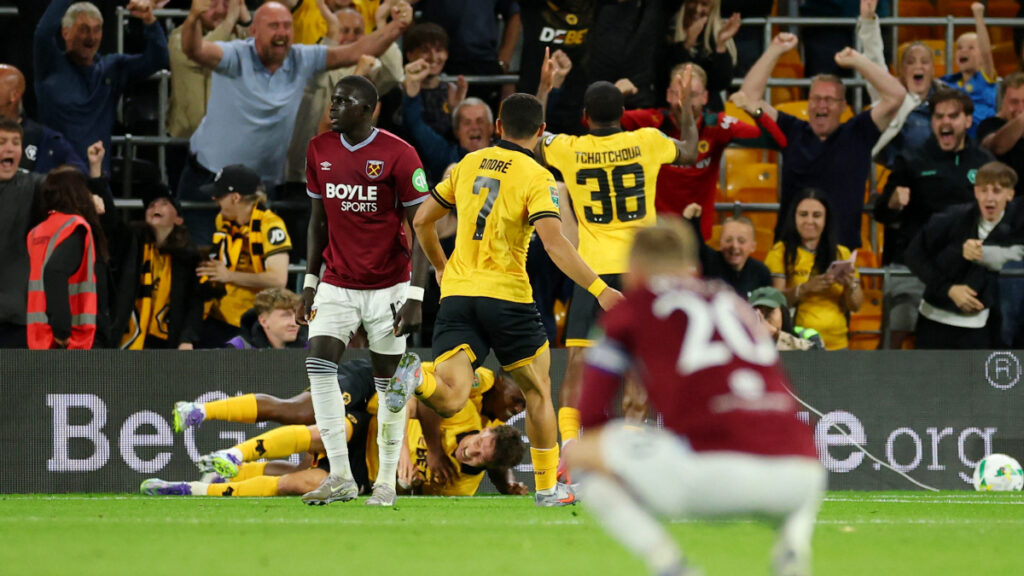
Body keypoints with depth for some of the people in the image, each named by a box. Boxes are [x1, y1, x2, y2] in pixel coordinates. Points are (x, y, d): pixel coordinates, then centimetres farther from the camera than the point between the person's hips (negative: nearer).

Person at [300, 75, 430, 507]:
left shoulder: (398, 156, -12)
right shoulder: (319, 150, 3)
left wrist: (416, 297, -16)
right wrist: (310, 281, 10)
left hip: (387, 286, -4)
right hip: (337, 284, 4)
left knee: (388, 381, 2)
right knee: (319, 363, -14)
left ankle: (387, 480, 15)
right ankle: (340, 476, -10)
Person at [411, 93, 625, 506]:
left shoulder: (469, 164, 11)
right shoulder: (536, 178, -5)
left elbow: (422, 221, 17)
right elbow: (554, 243, -19)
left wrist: (440, 266, 34)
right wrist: (599, 290, -18)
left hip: (457, 290, 3)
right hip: (506, 294, -3)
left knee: (450, 400, -9)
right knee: (538, 391, 17)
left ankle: (414, 381, -42)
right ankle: (547, 487, 21)